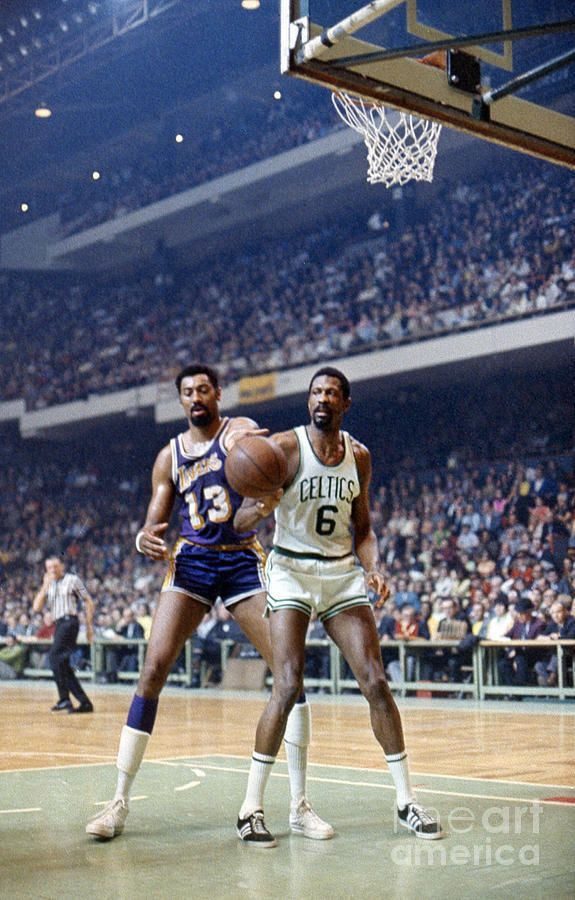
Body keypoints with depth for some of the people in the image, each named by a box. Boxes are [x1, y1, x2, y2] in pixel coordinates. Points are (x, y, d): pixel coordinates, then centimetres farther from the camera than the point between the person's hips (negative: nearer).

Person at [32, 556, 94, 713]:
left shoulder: (72, 580, 1)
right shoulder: (48, 585, 18)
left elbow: (88, 602, 2)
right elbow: (36, 608, 7)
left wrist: (89, 626, -3)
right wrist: (45, 587, -1)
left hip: (69, 622, -7)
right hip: (59, 624, 7)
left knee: (55, 658, -20)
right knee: (63, 664, 4)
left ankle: (64, 698, -20)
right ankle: (85, 703, 8)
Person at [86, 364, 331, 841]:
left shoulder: (240, 431, -1)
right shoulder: (170, 455, 10)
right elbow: (155, 520, 11)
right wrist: (144, 538, -15)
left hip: (244, 560, -2)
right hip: (191, 562, 2)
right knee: (153, 669, -11)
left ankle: (299, 805, 1)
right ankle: (119, 802, -3)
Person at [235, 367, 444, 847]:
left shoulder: (359, 455, 5)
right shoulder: (285, 446, -10)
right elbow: (240, 522, -13)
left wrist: (373, 569, -5)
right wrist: (261, 508, -37)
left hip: (342, 573, 4)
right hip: (292, 570, -4)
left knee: (376, 682, -2)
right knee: (288, 686, -16)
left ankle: (406, 800, 10)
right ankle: (251, 807, -4)